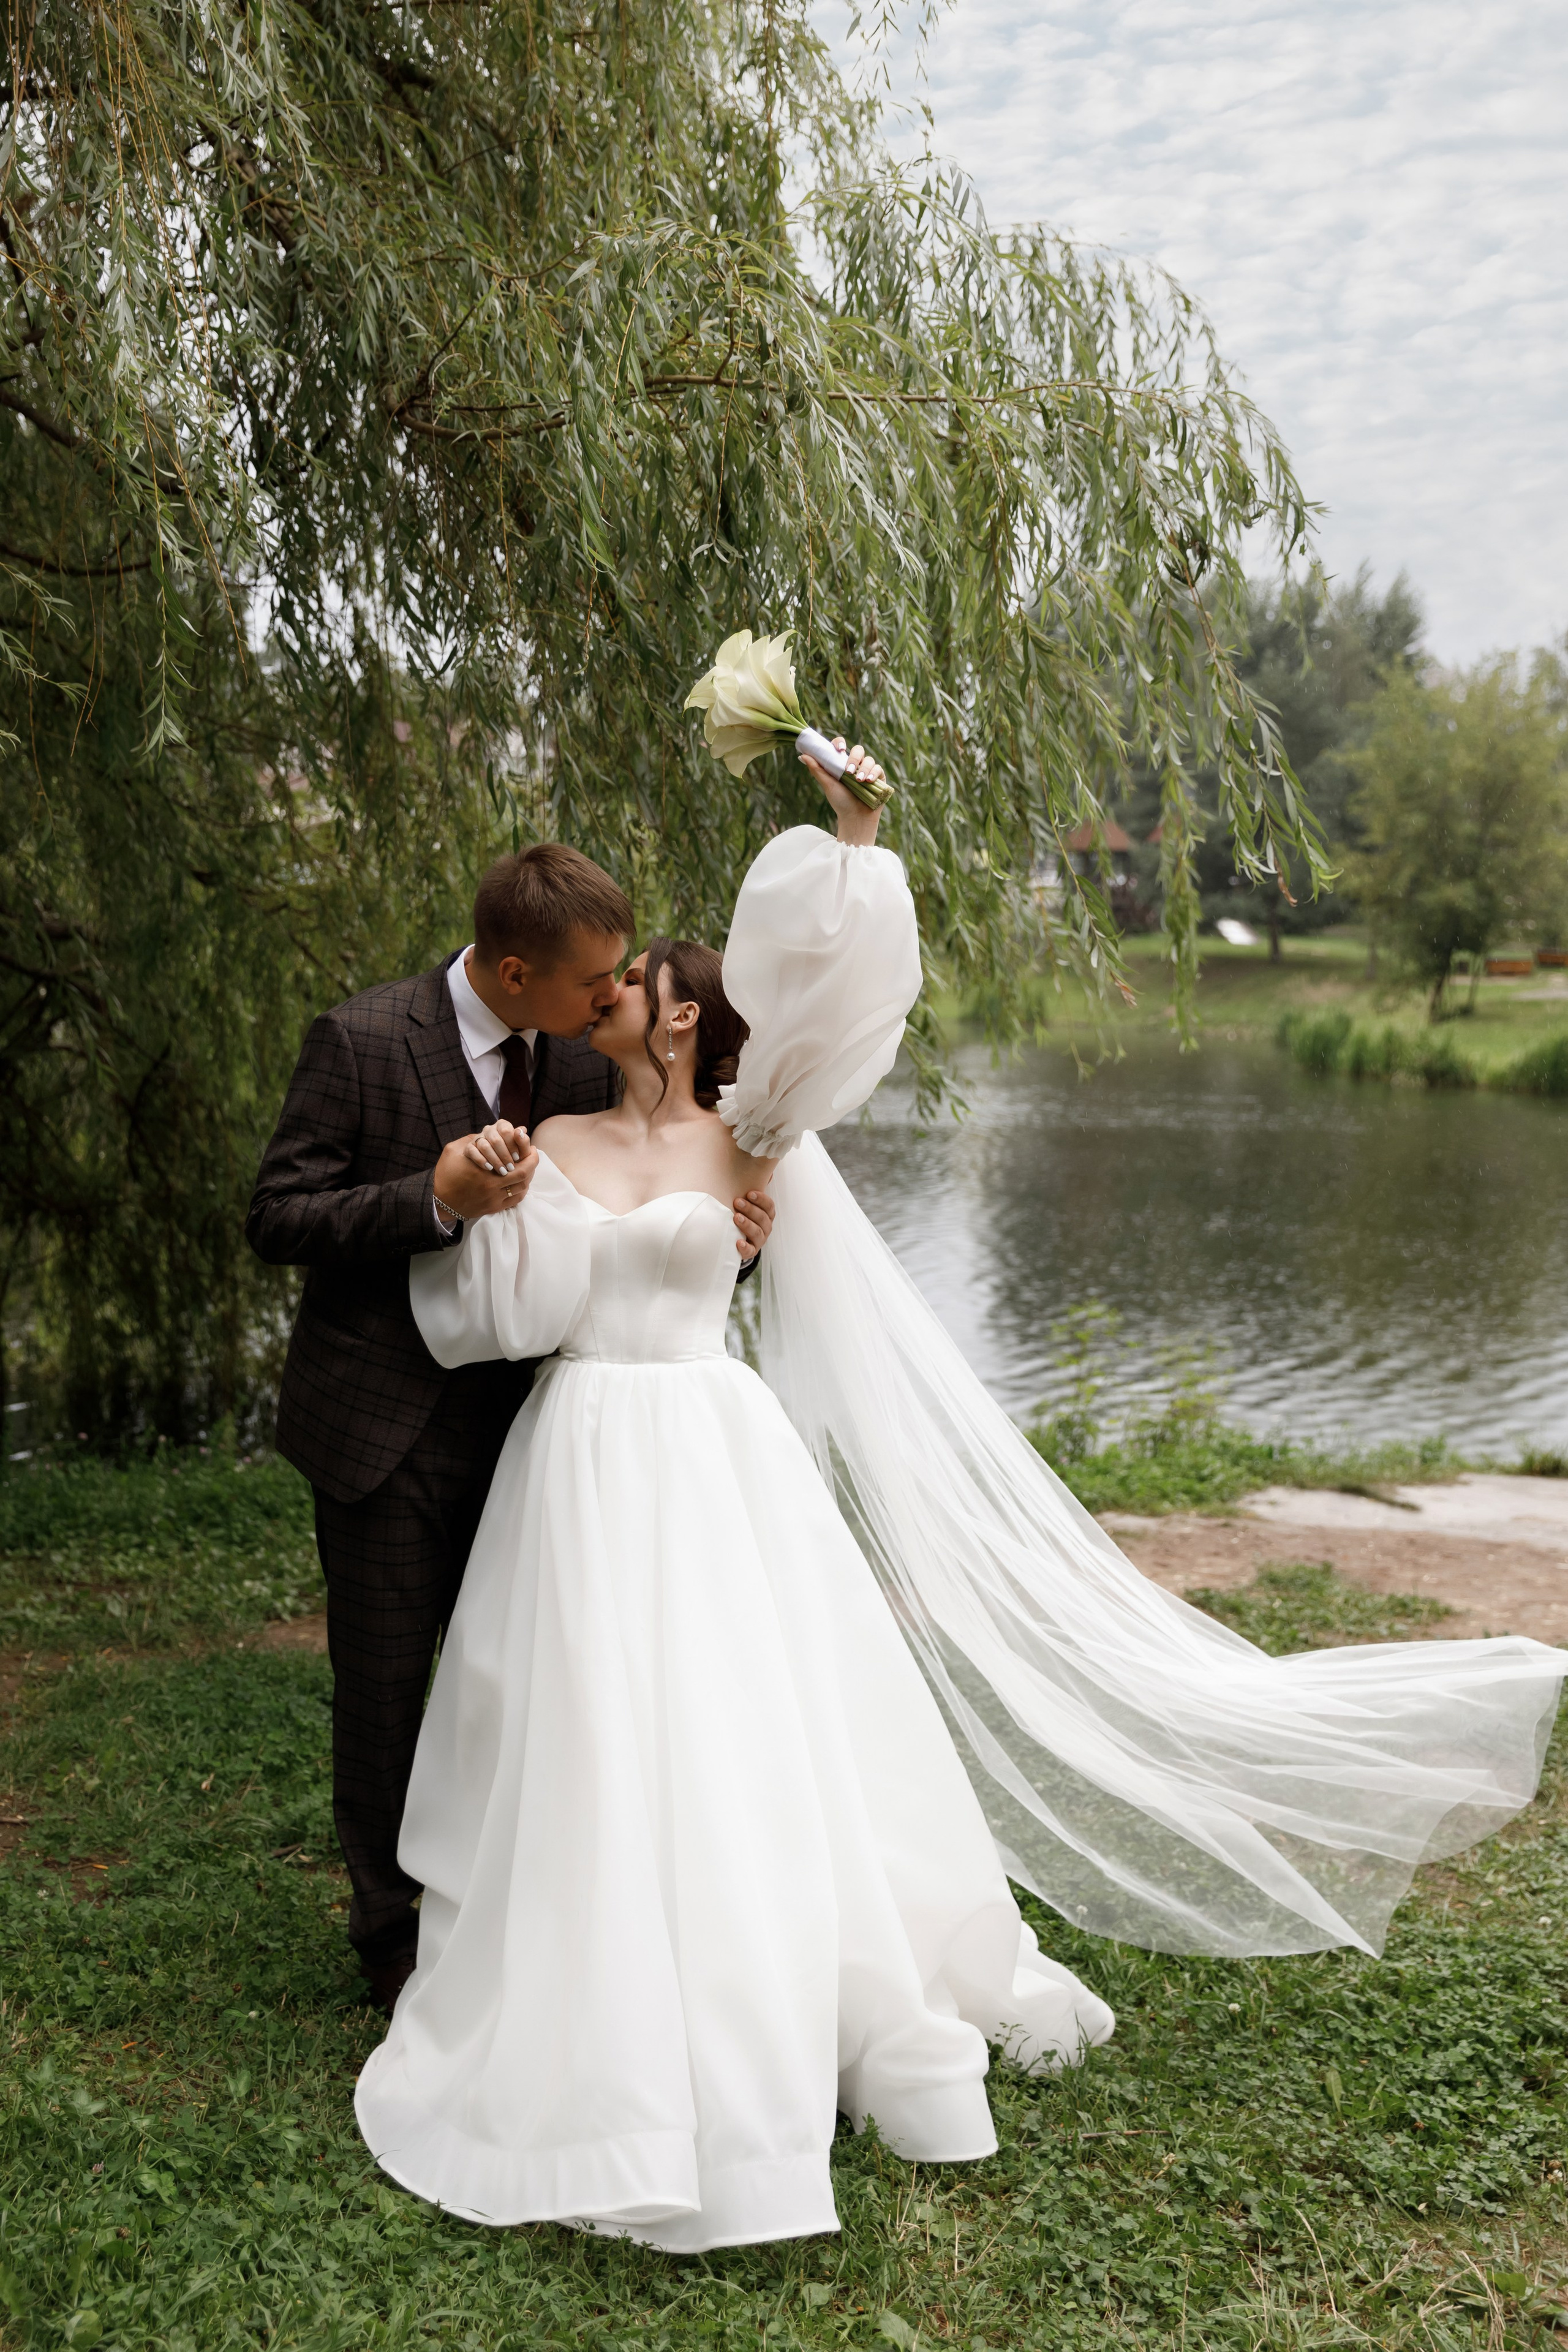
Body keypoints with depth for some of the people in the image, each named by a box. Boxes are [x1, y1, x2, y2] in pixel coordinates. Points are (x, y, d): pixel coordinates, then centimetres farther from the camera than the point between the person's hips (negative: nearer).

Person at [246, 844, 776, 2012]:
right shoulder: (362, 1041, -16)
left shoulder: (584, 1061, 0)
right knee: (387, 1694, 9)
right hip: (386, 1430, -4)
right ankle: (397, 1936, 30)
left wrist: (725, 1232, -10)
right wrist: (433, 1200, -28)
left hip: (516, 1421, 4)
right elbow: (276, 1219, -13)